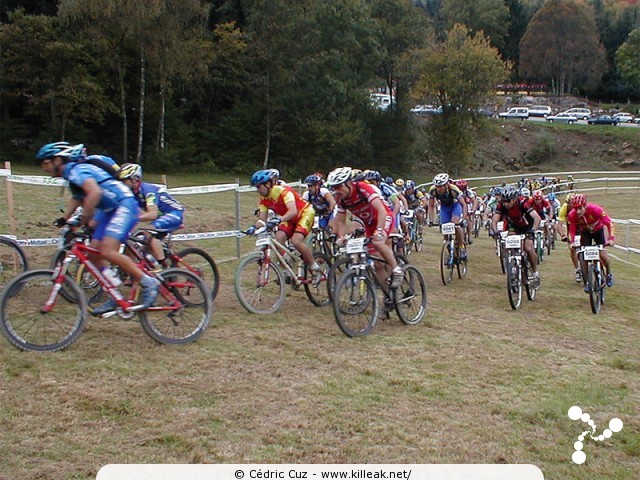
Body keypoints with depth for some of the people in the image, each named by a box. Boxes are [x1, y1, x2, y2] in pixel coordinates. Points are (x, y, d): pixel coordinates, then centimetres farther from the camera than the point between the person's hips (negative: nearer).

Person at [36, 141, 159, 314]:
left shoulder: (77, 170, -15)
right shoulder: (71, 173, 17)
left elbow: (95, 192, -33)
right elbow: (77, 199, 34)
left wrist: (83, 221, -29)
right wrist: (63, 219, 25)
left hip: (124, 205, -10)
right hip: (110, 210, 10)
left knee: (108, 251, -22)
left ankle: (148, 283, -12)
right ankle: (114, 298, 12)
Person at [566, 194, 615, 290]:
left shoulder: (595, 209, -36)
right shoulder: (572, 215, -29)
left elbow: (608, 223, -32)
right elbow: (572, 230, -19)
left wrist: (611, 238, -42)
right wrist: (571, 242, -36)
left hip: (598, 230, -1)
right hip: (585, 233, 2)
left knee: (602, 254, -13)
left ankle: (609, 274, 18)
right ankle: (586, 283, -2)